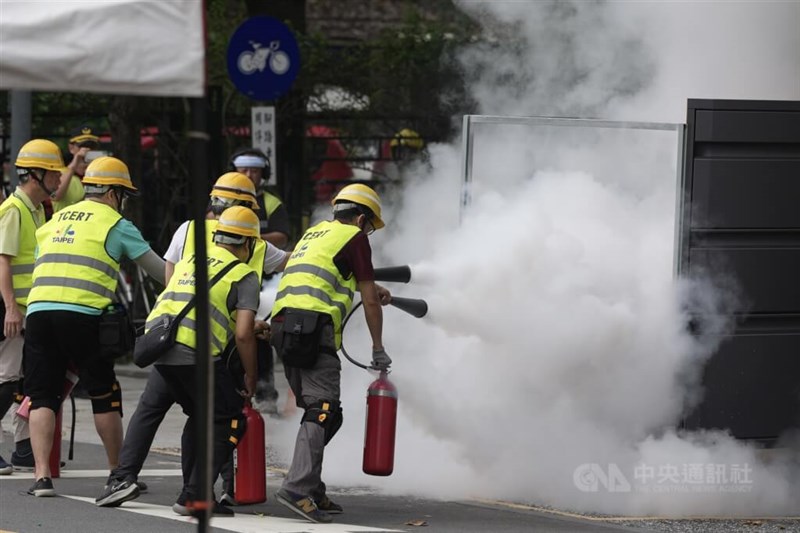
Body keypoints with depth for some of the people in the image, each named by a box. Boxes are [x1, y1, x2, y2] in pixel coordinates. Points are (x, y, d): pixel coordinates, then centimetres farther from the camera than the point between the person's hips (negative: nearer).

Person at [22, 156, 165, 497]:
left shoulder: (55, 221, 24)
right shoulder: (116, 225, 9)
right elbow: (158, 269, 13)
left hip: (38, 309, 4)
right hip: (82, 314, -4)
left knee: (43, 395, 6)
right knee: (105, 395, 10)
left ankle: (42, 475, -7)